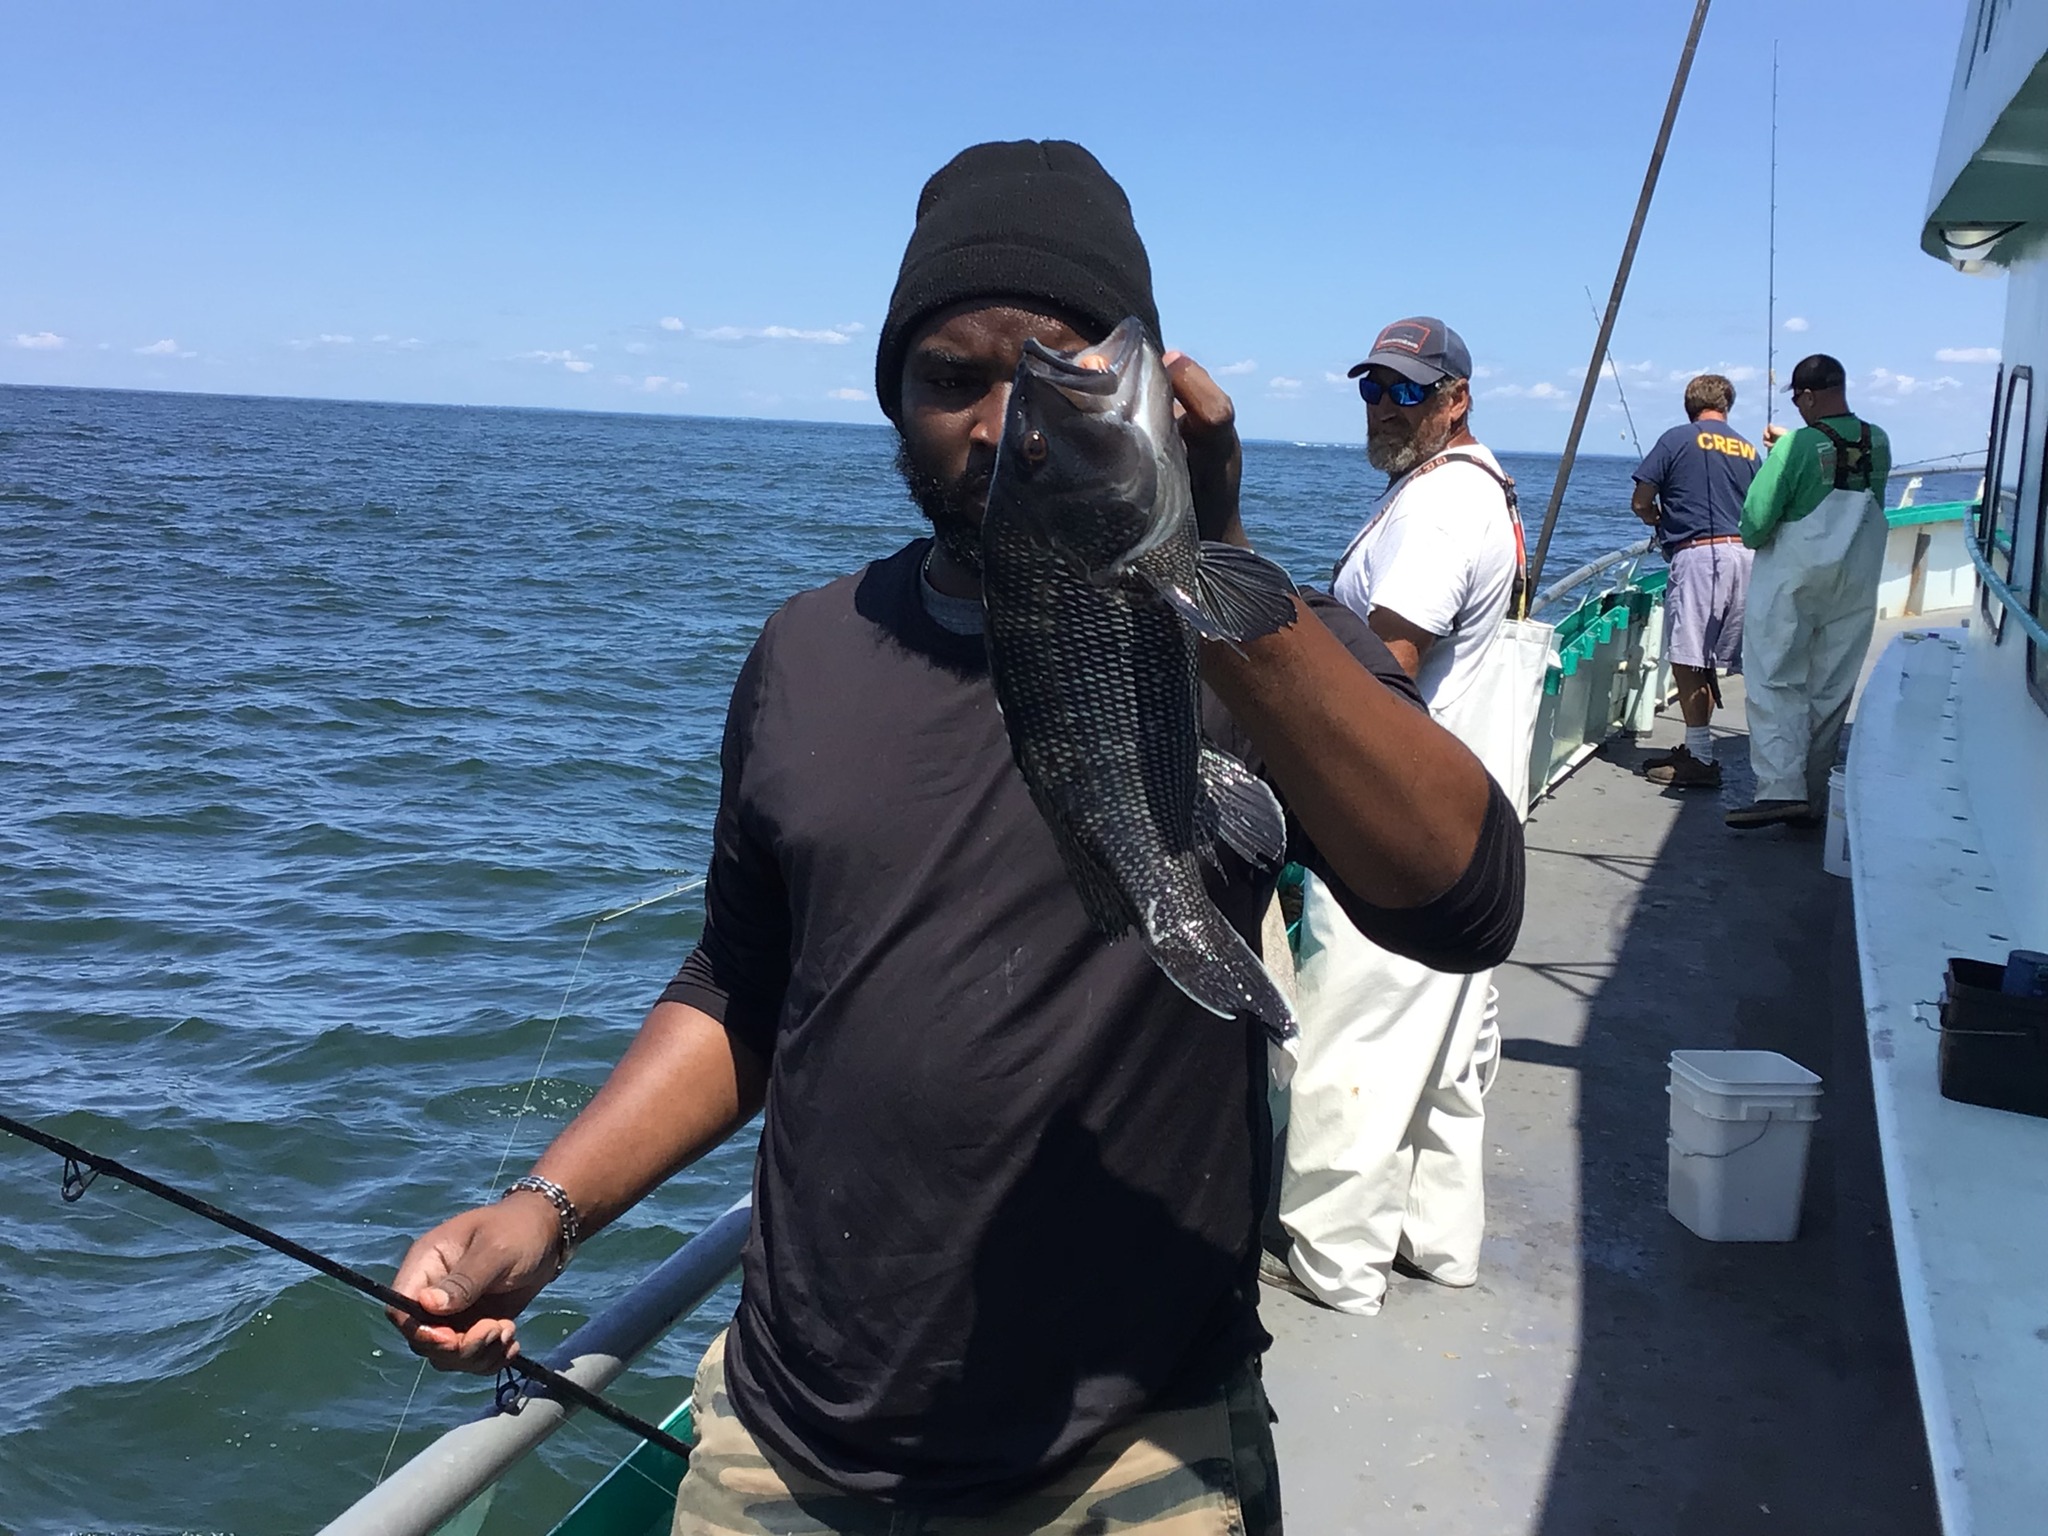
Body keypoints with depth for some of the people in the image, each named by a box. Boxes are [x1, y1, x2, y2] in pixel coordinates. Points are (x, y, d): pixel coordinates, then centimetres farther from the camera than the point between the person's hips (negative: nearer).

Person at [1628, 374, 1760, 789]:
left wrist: (1660, 520, 19)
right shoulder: (1748, 449, 16)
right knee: (1707, 657, 13)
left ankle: (1701, 759, -5)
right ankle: (1695, 747, 20)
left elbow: (1640, 502, -1)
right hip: (1743, 555, 7)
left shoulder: (1677, 439, 1)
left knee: (1687, 658, -4)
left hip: (1698, 554, -6)